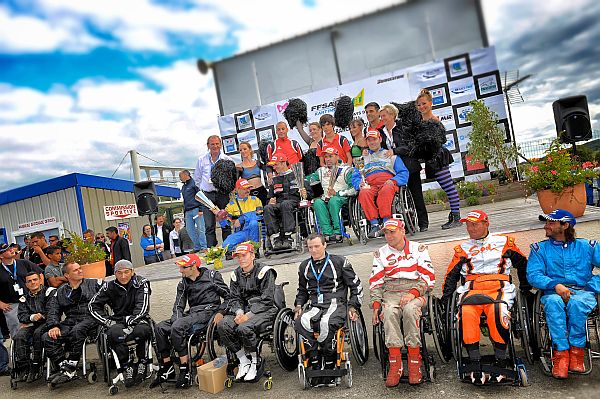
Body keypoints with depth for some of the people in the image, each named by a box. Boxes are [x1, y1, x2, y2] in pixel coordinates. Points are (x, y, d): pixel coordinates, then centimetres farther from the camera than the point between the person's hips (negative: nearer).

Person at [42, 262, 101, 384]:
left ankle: (71, 368, -25)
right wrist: (54, 326, -5)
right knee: (47, 338, -19)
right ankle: (63, 366, -17)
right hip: (69, 322, 4)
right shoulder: (61, 292, 22)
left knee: (77, 330, -36)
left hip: (90, 319, -4)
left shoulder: (94, 283, 12)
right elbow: (53, 310, 13)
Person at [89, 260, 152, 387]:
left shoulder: (141, 283, -4)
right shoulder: (110, 287, 5)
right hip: (118, 321, 2)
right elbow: (93, 306, 7)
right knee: (113, 333, -33)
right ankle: (126, 367, -18)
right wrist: (107, 321, -6)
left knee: (142, 330, -36)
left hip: (137, 320, -2)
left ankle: (142, 364, -12)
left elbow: (142, 308, -12)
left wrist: (130, 321, -25)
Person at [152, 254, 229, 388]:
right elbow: (178, 305, 11)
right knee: (160, 328, -11)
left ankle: (185, 370, -21)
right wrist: (177, 319, -9)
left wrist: (220, 312, -14)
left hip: (208, 312, -7)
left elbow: (229, 296, -1)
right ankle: (167, 368, -2)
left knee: (177, 327, -29)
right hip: (191, 313, 7)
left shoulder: (212, 276, 0)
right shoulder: (183, 283, 16)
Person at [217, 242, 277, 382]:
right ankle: (243, 361, -6)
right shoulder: (236, 274, 12)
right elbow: (234, 298, 9)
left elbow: (266, 299, -13)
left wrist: (248, 315, -20)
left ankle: (255, 362, -6)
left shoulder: (264, 271, -7)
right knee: (222, 325, -20)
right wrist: (239, 312, -13)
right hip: (243, 310, 6)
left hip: (264, 310, -6)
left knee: (244, 328, -33)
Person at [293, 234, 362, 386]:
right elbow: (302, 290, 32)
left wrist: (353, 306, -1)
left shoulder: (339, 262, 6)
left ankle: (329, 365, -16)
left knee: (326, 323, -37)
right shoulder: (304, 266, 19)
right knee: (300, 322, -30)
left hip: (336, 304, -3)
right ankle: (315, 363, -18)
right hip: (314, 306, 4)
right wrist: (298, 305, 15)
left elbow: (356, 286, 10)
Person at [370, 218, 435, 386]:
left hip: (415, 292, -1)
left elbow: (428, 277, 2)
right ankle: (395, 364, -30)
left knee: (409, 309, -35)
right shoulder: (380, 254, 16)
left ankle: (414, 361, -27)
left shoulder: (418, 249, 10)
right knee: (389, 312, -32)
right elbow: (375, 282, 12)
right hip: (390, 293, 2)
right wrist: (376, 305, -2)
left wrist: (413, 293, -14)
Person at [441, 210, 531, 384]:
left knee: (496, 312, -35)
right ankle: (476, 368, -27)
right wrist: (445, 298, 8)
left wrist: (525, 288, 22)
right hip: (471, 291, 1)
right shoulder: (462, 249, 20)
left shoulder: (504, 242, 17)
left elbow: (523, 264, 26)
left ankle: (500, 363, -23)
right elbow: (451, 275, 20)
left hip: (498, 289, -1)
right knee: (467, 314, -31)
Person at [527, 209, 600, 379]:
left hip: (582, 292, 0)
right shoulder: (540, 248, 15)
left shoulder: (586, 246, 16)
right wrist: (555, 285, -17)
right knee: (553, 303, -36)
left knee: (576, 302, -36)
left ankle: (576, 352, -26)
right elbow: (533, 274, 0)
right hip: (553, 293, 0)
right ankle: (561, 354, -35)